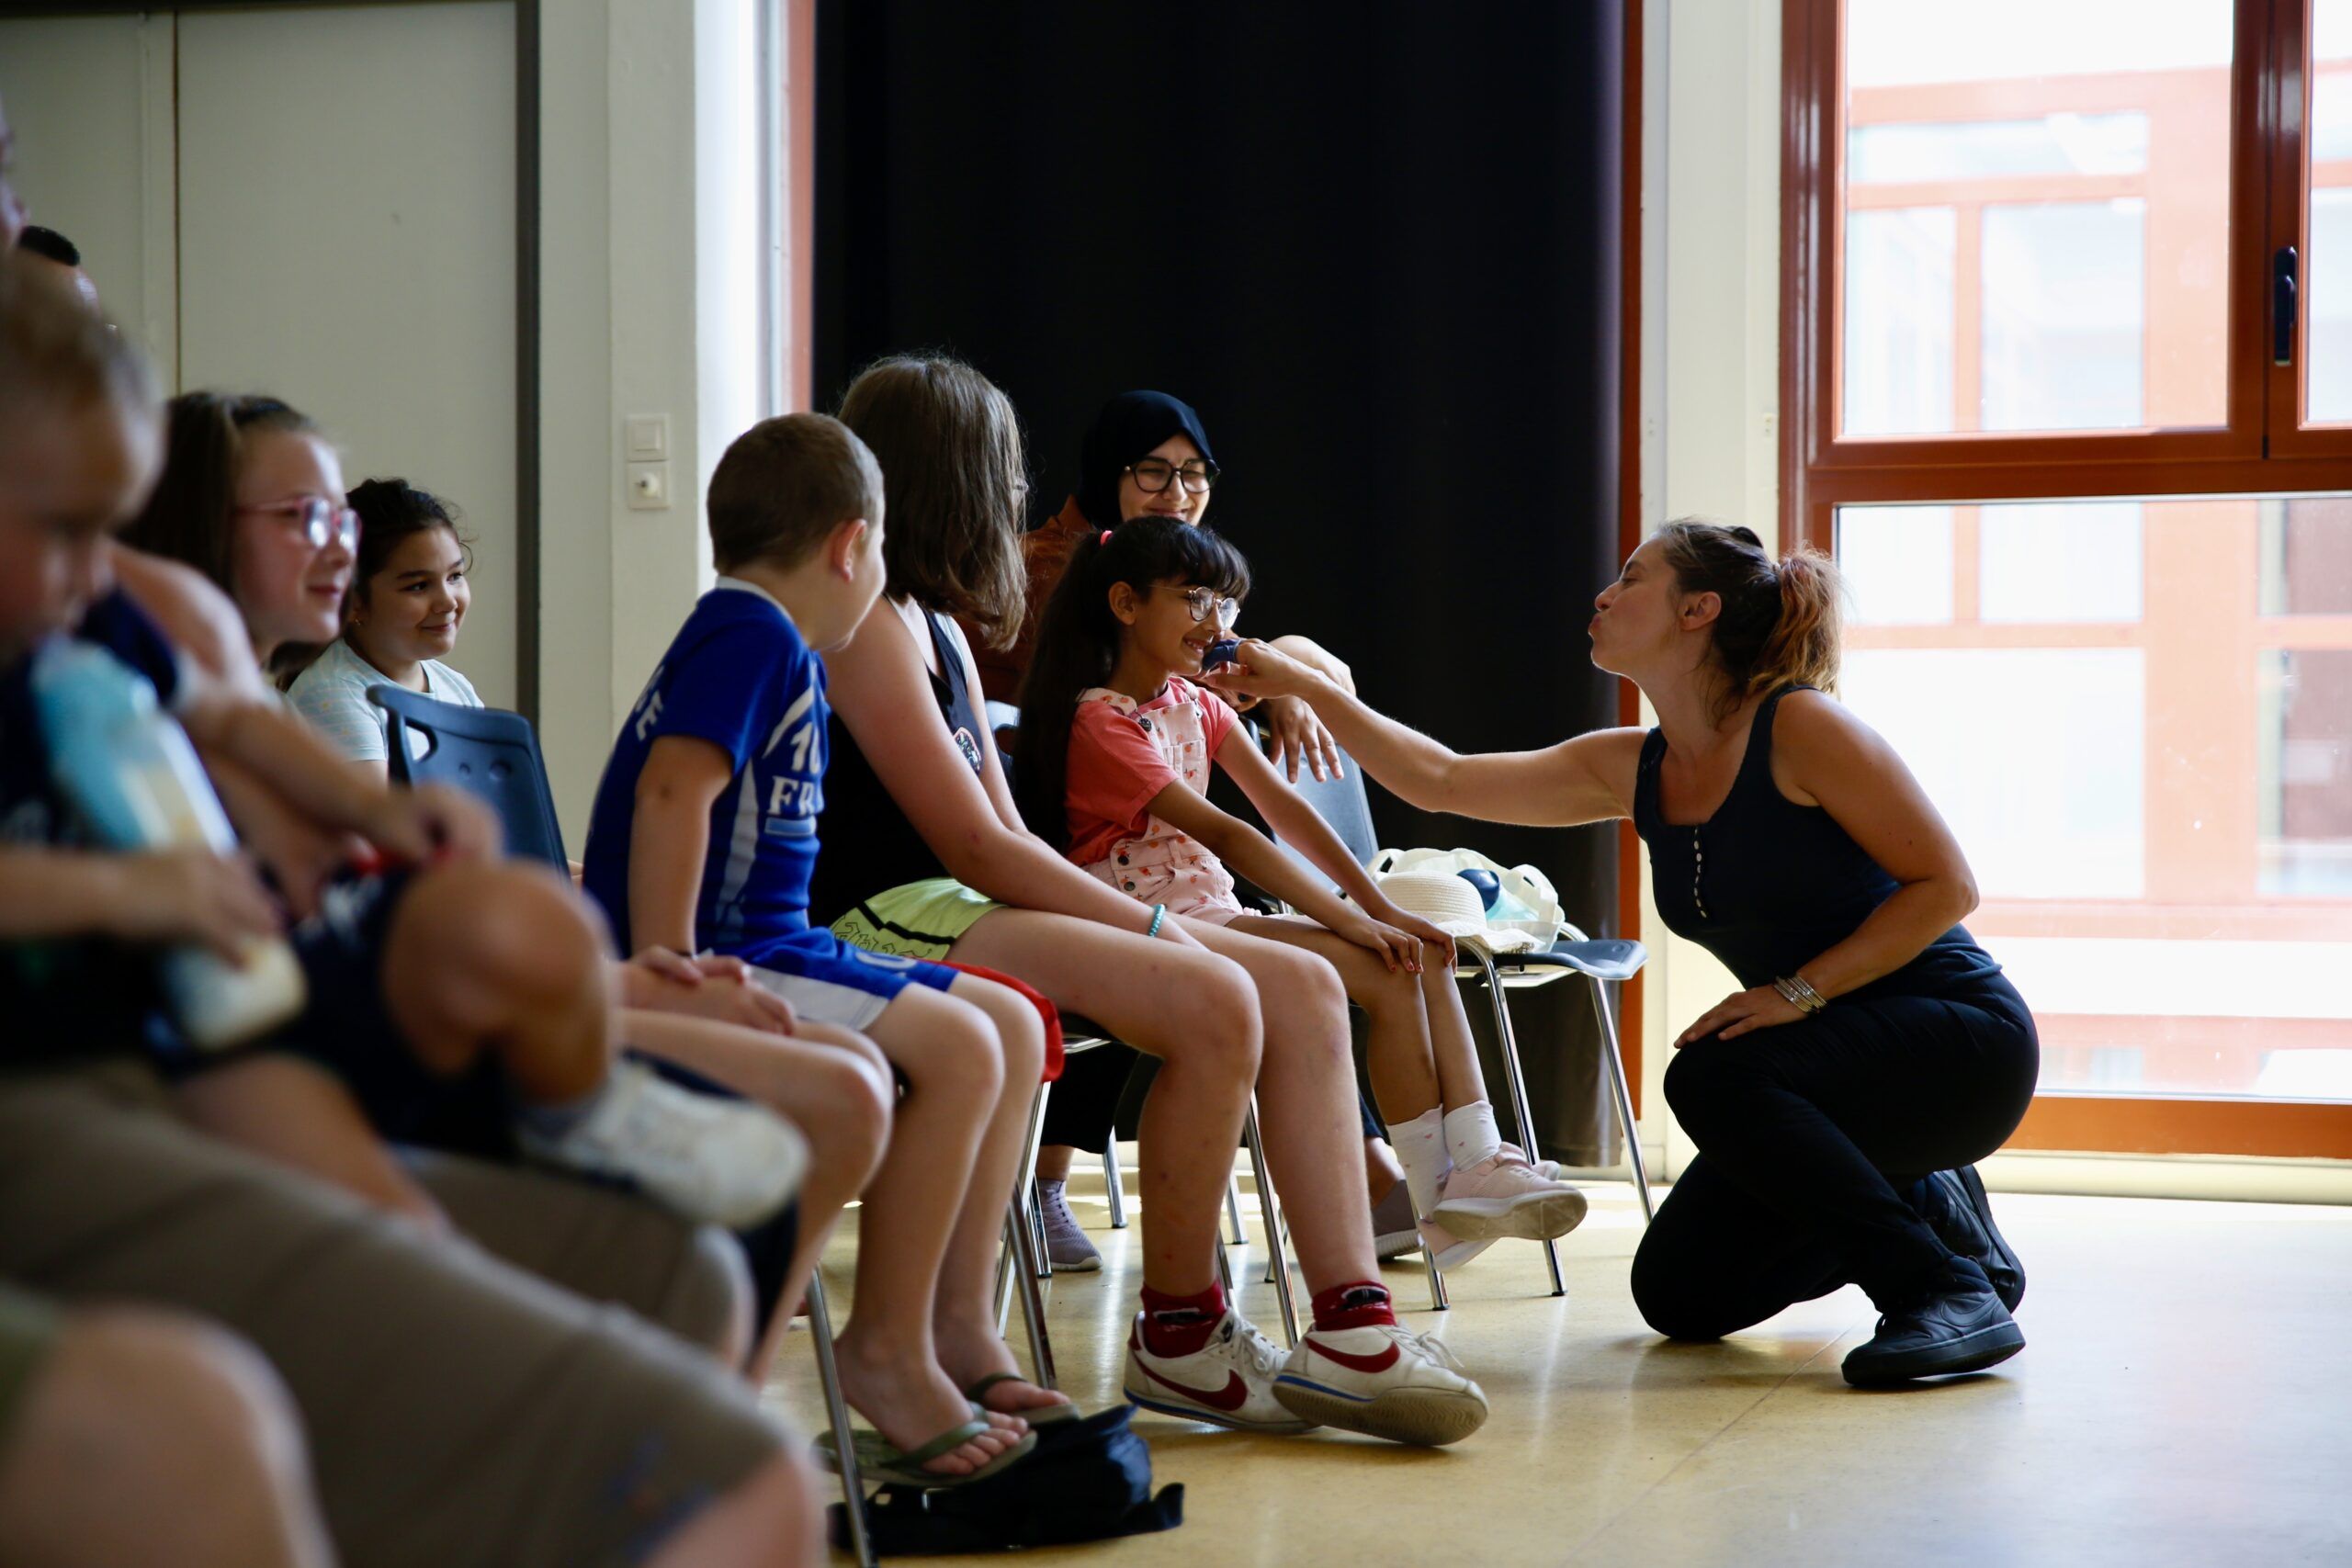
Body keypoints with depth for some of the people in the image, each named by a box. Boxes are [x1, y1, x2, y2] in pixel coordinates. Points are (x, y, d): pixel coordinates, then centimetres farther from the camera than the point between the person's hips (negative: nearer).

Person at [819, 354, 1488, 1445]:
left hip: (959, 911, 10)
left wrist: (1138, 921, 0)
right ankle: (1178, 1342, -12)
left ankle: (1352, 1332, -14)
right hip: (888, 926, -10)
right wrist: (1152, 927, -11)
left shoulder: (935, 631, 22)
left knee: (1302, 986, -5)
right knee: (1214, 1001, -28)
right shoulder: (863, 627, -9)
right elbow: (976, 846, -15)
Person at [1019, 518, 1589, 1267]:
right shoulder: (1100, 722, -14)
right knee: (1385, 975, -20)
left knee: (1424, 954, -8)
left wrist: (1381, 907, -5)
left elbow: (1285, 808, 6)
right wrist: (1349, 921, -25)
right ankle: (1439, 1201, -15)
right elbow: (1223, 834, -22)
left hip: (1215, 917, 9)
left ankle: (1479, 1169, -18)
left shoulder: (1195, 704, 16)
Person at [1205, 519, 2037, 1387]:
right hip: (1833, 1059, 8)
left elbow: (1946, 885, -18)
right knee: (1679, 1294, 5)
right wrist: (1303, 684, 4)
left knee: (1713, 1079, -33)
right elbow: (1439, 780, 6)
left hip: (1965, 1038, -8)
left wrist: (1797, 991, -23)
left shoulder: (1801, 729, -18)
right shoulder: (1634, 768, 4)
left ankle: (1953, 1289, -20)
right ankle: (1929, 1204, 20)